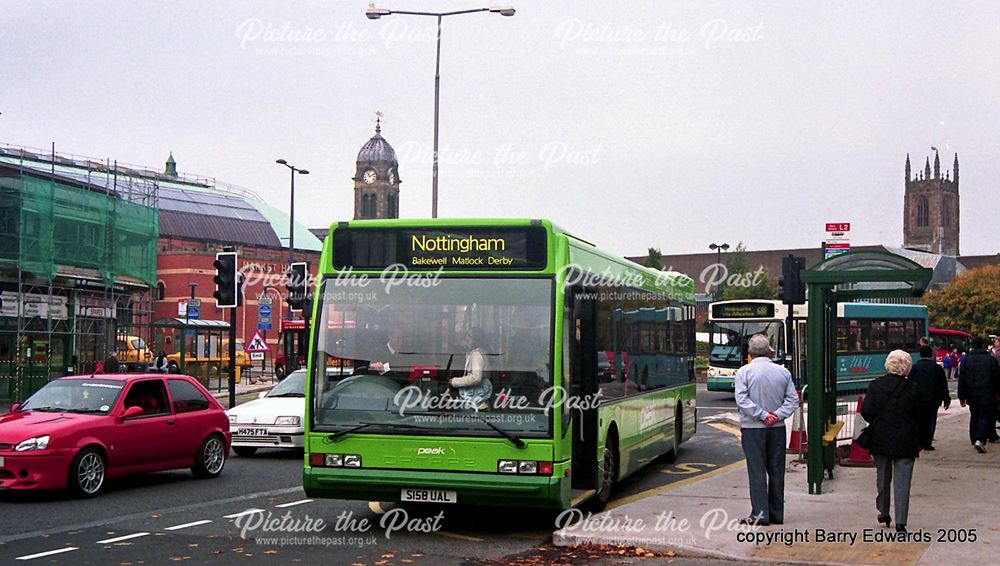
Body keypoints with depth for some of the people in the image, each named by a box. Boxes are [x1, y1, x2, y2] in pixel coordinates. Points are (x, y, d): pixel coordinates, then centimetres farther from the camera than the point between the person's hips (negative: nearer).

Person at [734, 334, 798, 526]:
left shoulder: (744, 372, -7)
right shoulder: (783, 372, 4)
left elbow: (742, 400, -16)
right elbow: (793, 400, -1)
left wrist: (763, 415, -14)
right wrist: (777, 415, -8)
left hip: (753, 428, -4)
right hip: (778, 428, 4)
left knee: (756, 471, -1)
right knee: (776, 471, 11)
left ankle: (760, 514, -5)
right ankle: (776, 514, 15)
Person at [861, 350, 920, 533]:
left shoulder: (875, 386, -5)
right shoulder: (912, 389, -8)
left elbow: (866, 411, -7)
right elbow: (920, 416, -4)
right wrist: (919, 441, 9)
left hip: (880, 440, 2)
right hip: (905, 441, -2)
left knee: (882, 477, 20)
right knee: (902, 482, 1)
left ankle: (883, 512, 31)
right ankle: (900, 522, -2)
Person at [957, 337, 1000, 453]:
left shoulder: (966, 360, 1)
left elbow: (962, 380, 1)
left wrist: (962, 397, 6)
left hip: (972, 396, 3)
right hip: (987, 396, -3)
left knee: (974, 417, 16)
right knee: (985, 417, -3)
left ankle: (974, 440, 20)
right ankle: (980, 440, -20)